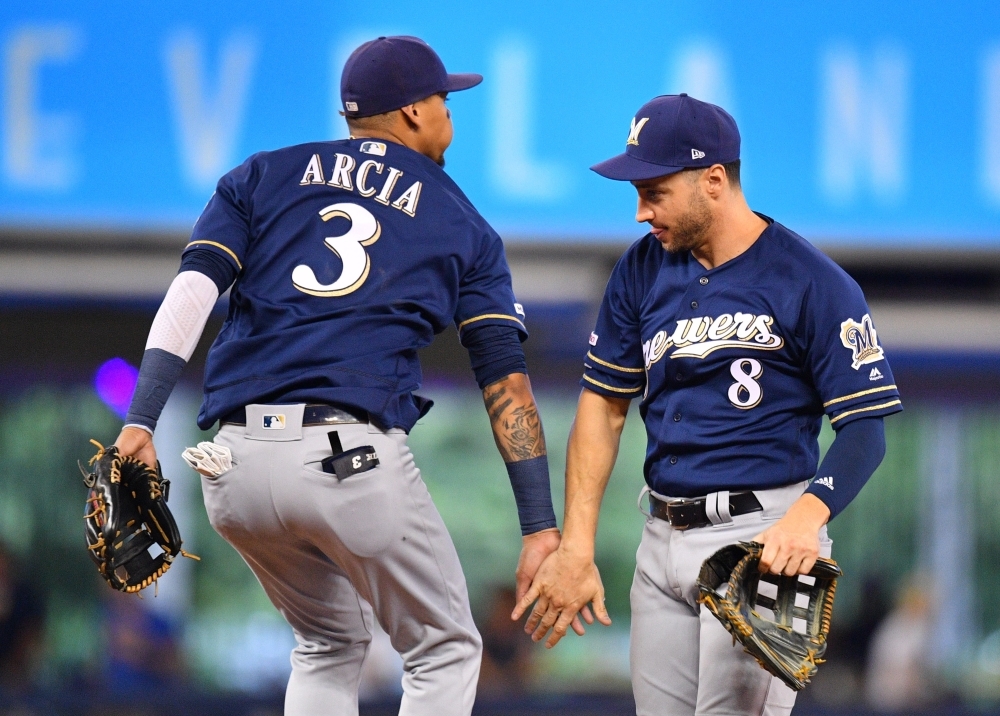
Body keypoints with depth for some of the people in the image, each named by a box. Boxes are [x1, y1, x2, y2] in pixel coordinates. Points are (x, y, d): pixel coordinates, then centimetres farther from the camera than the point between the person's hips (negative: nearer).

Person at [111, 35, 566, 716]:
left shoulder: (263, 176, 19)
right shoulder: (463, 226, 14)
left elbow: (192, 290, 2)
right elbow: (506, 380, 6)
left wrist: (140, 423, -6)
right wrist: (541, 529, 4)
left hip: (235, 463, 4)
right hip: (353, 457, -4)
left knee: (330, 645, 25)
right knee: (445, 652, 14)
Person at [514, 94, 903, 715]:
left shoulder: (813, 282, -8)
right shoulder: (644, 268, 9)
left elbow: (866, 429, -10)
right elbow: (604, 405, 12)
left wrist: (806, 517, -29)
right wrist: (577, 548, 4)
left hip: (762, 538, -6)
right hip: (665, 540, 6)